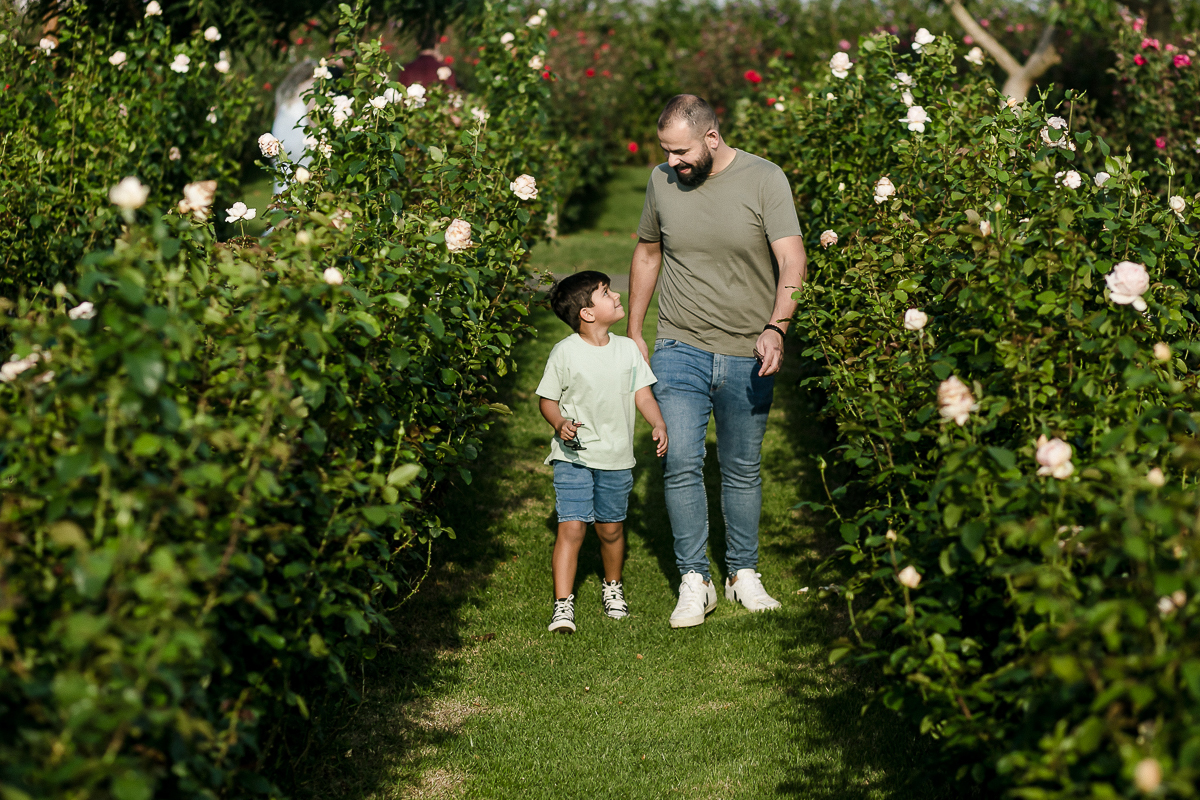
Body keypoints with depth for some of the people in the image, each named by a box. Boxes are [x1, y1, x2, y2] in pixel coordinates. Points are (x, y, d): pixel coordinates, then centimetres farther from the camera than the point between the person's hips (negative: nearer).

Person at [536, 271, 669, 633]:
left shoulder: (627, 349, 4)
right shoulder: (565, 352, -8)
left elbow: (642, 393, 7)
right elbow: (547, 399, -1)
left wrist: (659, 425, -9)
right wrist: (560, 423, -21)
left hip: (616, 458, 4)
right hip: (574, 456, -4)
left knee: (611, 528, 13)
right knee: (571, 527, -12)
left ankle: (613, 587, 38)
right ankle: (563, 604, -9)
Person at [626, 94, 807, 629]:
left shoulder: (764, 180, -8)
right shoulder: (662, 181, 2)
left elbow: (793, 263, -15)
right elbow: (647, 254, 16)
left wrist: (775, 329, -30)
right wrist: (634, 332, 17)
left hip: (747, 354, -1)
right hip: (679, 348, 1)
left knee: (743, 470, 10)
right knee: (681, 464, -11)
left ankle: (743, 574, 26)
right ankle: (694, 581, -1)